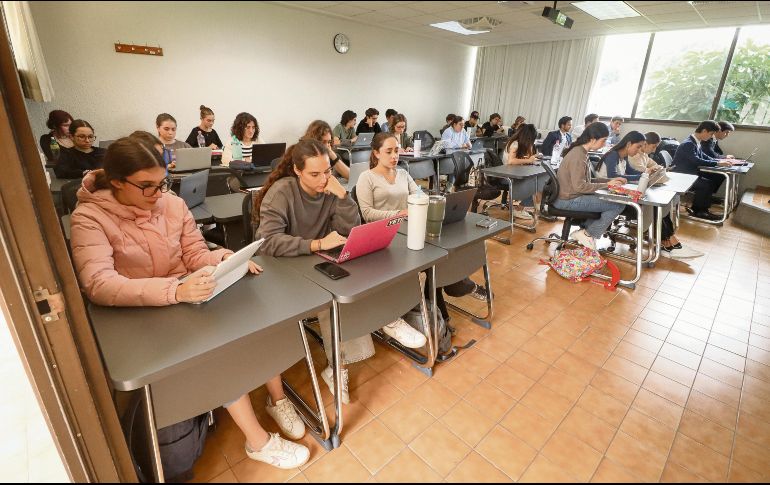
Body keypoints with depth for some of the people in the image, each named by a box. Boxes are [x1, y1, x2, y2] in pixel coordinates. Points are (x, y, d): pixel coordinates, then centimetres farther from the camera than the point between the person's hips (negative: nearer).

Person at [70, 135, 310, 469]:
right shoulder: (90, 217, -13)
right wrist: (175, 290, -42)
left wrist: (224, 258, -20)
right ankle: (258, 441, -10)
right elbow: (99, 285, -27)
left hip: (189, 299, 4)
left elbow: (196, 255, 4)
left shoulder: (173, 203, -1)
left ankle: (277, 398, 0)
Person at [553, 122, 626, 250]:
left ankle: (584, 230, 13)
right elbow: (580, 186, -23)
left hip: (570, 196, 10)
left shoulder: (581, 152, 10)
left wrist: (609, 181, 5)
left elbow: (586, 180, 14)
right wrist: (606, 185, -14)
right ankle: (588, 234, 2)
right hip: (568, 200, -10)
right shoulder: (578, 156, -19)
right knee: (619, 205, -9)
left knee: (611, 200, 21)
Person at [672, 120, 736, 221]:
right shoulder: (688, 144, -20)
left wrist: (721, 160, 0)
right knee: (707, 183, -23)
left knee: (718, 176, 3)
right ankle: (697, 210, -2)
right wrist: (718, 163, -25)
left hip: (691, 173, 10)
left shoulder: (696, 143, 10)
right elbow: (697, 161, -29)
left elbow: (704, 157, 14)